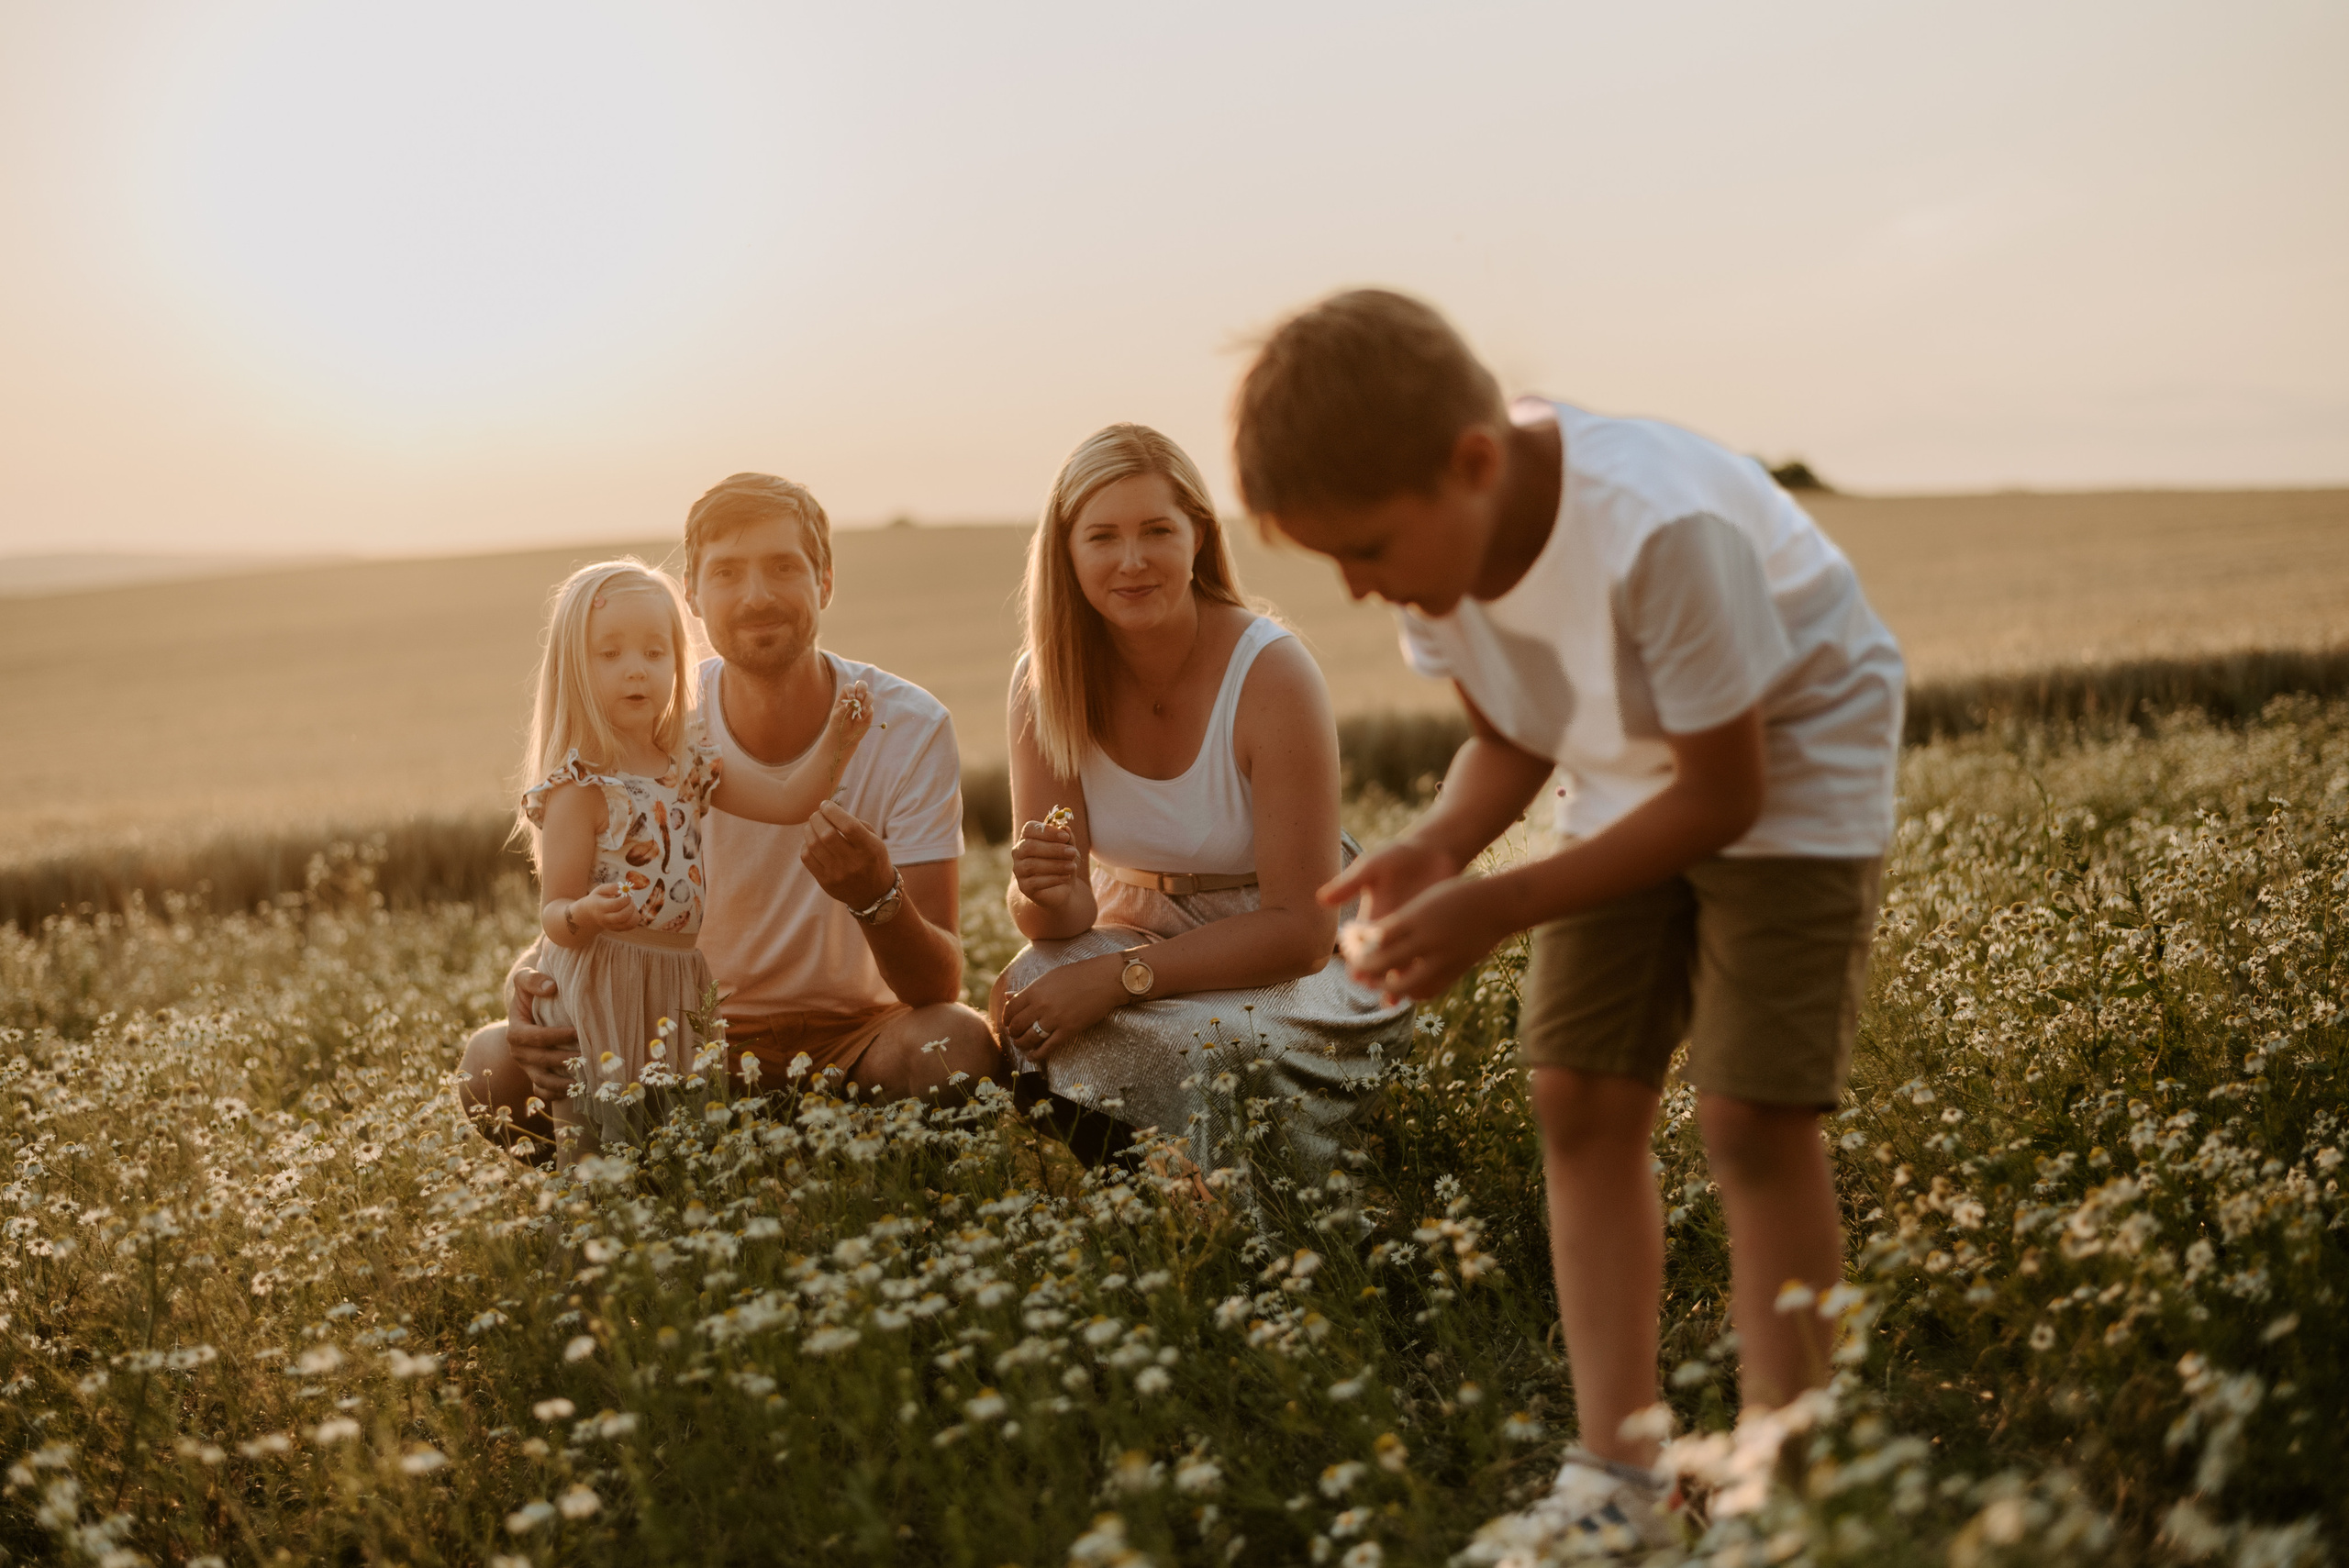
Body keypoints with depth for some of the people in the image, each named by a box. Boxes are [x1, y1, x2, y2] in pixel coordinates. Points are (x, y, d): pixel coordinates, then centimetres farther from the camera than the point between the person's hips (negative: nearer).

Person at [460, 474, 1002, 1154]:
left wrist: (877, 896, -42)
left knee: (956, 1047, -34)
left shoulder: (910, 728, -15)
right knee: (492, 1063, -22)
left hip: (851, 1032, -1)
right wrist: (533, 981, -33)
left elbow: (940, 985, -19)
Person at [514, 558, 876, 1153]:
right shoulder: (580, 788, -14)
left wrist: (837, 740, -6)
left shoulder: (691, 762, 6)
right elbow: (553, 917, -13)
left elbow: (788, 801, 8)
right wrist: (586, 915, -35)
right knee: (602, 1144, -7)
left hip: (678, 985, 6)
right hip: (603, 991, -6)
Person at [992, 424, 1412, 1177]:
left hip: (1287, 965, -3)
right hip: (1136, 931, 4)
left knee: (1180, 1045, -34)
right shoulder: (1044, 681, -9)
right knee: (1024, 998, -28)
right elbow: (1051, 913, -8)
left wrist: (1118, 977, -30)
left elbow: (1301, 929, -22)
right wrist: (1051, 896, -33)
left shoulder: (1272, 673, -22)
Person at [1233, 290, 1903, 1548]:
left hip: (1789, 761, -6)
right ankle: (1615, 1480, 4)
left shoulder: (1661, 529, -37)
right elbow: (1511, 743, -3)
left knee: (1754, 1116, -13)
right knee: (1579, 1101, -1)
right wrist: (1435, 847, -25)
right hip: (1630, 773, 7)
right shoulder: (1438, 538, -16)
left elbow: (1723, 794, -28)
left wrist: (1498, 906, -33)